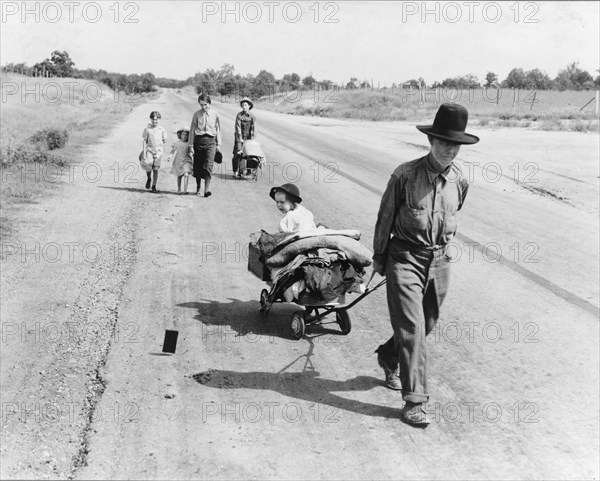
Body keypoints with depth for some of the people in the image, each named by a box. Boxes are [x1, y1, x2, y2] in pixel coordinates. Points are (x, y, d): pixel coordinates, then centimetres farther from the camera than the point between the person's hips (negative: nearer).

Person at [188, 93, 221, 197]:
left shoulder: (215, 114, 3)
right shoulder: (197, 114, 2)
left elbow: (218, 129, 12)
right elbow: (192, 130, 5)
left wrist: (218, 144, 13)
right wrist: (191, 146, 3)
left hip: (210, 141, -1)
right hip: (199, 140, 1)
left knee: (208, 165, -12)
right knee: (197, 165, 8)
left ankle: (207, 189, -15)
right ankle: (198, 186, 26)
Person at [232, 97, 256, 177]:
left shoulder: (252, 116, 3)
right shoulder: (239, 115, -6)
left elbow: (253, 128, 1)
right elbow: (238, 127, -10)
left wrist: (252, 139, -6)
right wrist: (240, 139, -17)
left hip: (248, 138, 2)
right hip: (239, 137, -2)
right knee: (238, 154, -9)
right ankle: (236, 171, -1)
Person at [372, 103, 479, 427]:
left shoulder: (459, 181, 1)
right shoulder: (405, 175, -12)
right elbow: (385, 217, -1)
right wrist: (379, 257, 6)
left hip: (439, 261, 5)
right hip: (405, 258, -5)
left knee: (426, 325, 16)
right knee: (412, 329, -9)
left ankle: (389, 357, 45)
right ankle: (413, 402, -3)